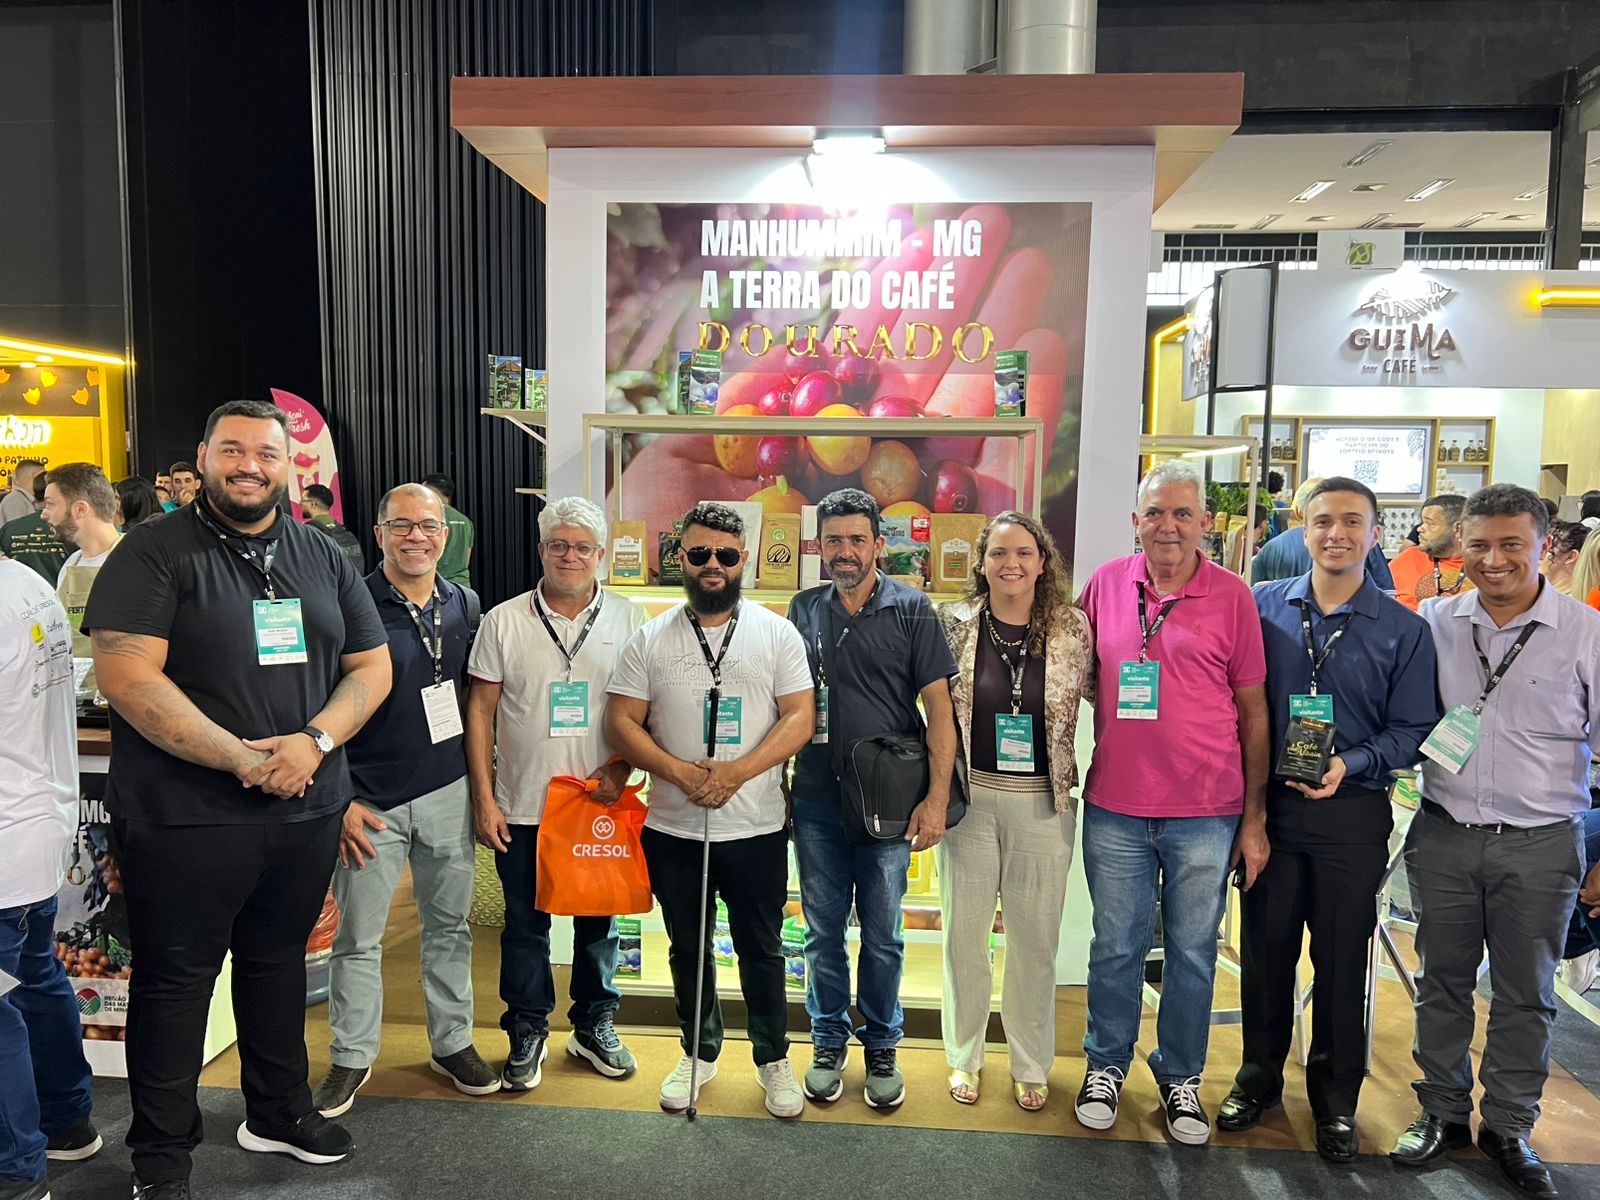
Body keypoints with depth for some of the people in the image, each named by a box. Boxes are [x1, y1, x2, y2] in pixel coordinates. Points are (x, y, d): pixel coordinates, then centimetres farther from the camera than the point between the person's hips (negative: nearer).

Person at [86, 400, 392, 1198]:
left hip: (306, 810, 5)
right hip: (184, 817, -4)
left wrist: (314, 742, -12)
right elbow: (126, 675, -16)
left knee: (279, 960, 19)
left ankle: (278, 1111, 37)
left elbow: (371, 664, 6)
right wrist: (244, 760, -19)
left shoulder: (323, 558, 8)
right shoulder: (155, 552, -7)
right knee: (175, 978, 9)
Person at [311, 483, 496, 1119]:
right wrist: (340, 800, -11)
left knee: (449, 925, 15)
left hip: (449, 793, 4)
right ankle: (352, 1056, 26)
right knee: (358, 937, 8)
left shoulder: (463, 605, 5)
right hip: (371, 801, -4)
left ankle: (453, 1043, 30)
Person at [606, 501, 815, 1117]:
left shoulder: (776, 633, -1)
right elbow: (622, 721, -1)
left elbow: (800, 718, -7)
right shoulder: (651, 639, 2)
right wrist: (680, 772, -16)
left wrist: (737, 771, -19)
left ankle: (773, 1058, 30)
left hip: (756, 828, -1)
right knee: (687, 948, 16)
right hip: (672, 829, 2)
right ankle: (700, 1052, 37)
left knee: (761, 949, 11)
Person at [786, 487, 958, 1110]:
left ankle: (882, 1047, 29)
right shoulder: (804, 610, 6)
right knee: (823, 932, 12)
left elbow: (939, 706, -6)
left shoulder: (911, 608, -4)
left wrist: (937, 796, -12)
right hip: (816, 802, 2)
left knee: (882, 936, 10)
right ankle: (828, 1042, 30)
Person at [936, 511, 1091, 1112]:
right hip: (970, 795, 0)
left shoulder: (1072, 629, -2)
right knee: (964, 932, 9)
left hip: (1042, 802, 0)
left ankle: (1031, 1063, 30)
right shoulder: (954, 624, -3)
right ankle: (964, 1057, 30)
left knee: (1036, 937, 10)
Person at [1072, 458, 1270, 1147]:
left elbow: (1253, 714, 1)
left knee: (1193, 952, 12)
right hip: (1116, 809, 1)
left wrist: (1254, 819, 1)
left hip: (1206, 816, -1)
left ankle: (1180, 1077, 33)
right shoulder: (1106, 585, 1)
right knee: (1116, 948, 13)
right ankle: (1106, 1066, 33)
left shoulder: (1231, 598, -3)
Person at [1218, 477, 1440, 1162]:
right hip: (1269, 806, 1)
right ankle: (1260, 1078, 32)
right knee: (1266, 948, 12)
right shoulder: (1262, 606, 0)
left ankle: (1336, 1099, 30)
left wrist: (1352, 763, -18)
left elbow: (1413, 731, -1)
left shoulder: (1405, 631, -1)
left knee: (1342, 960, 11)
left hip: (1352, 815, -1)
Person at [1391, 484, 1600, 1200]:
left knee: (1525, 995, 13)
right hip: (1444, 837, 2)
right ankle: (1443, 1112, 31)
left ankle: (1508, 1128, 31)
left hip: (1540, 844, -1)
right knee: (1442, 981, 13)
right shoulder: (1432, 623, 1)